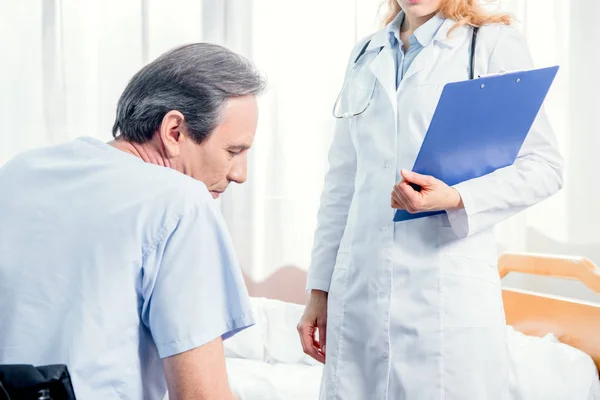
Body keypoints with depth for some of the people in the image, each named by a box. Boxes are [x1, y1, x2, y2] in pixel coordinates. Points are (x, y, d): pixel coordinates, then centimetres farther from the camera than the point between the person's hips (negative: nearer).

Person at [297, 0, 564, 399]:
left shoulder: (494, 42, 0)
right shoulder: (365, 56, 14)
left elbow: (544, 165, -4)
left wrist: (455, 199, -20)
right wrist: (320, 289, 13)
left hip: (450, 292, -4)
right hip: (358, 292, 4)